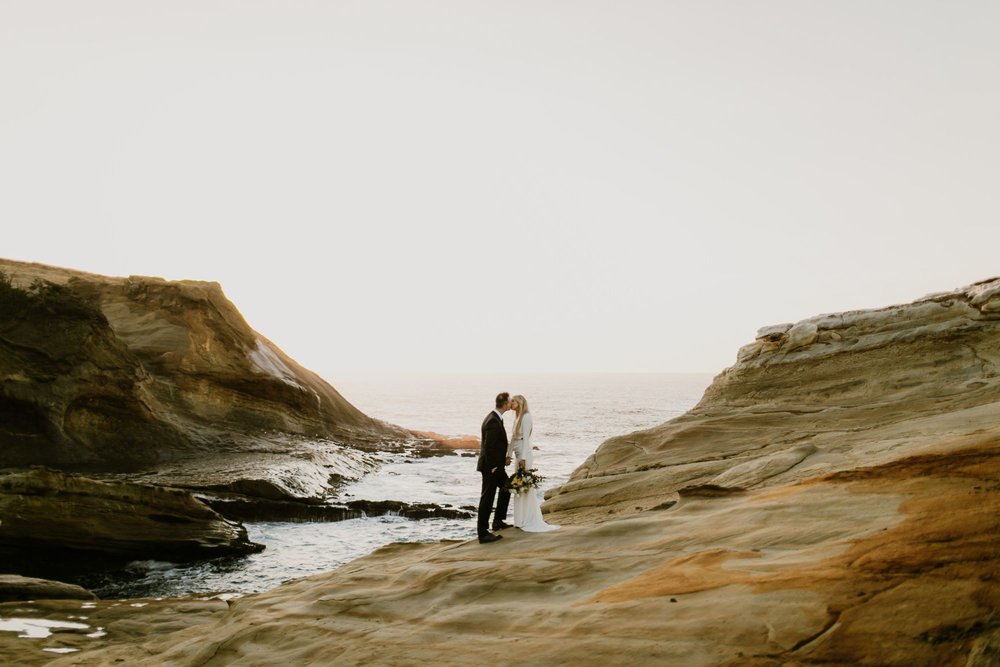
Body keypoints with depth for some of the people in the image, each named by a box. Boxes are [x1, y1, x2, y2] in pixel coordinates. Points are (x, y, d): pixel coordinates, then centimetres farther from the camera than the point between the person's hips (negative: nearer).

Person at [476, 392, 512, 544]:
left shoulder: (495, 417, 8)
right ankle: (483, 533, 1)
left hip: (496, 464, 11)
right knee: (487, 498, -4)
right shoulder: (493, 421, -23)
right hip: (491, 466, -11)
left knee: (506, 488, 25)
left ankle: (498, 521, 35)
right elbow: (488, 446, -25)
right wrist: (492, 467, -20)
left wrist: (503, 459, 14)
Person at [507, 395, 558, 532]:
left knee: (526, 486, -5)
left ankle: (530, 521, 1)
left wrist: (523, 458, -19)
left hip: (524, 454, -9)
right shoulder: (517, 418, 13)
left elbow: (526, 438, -16)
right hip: (518, 454, 9)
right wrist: (508, 455, 17)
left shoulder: (526, 417, -11)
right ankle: (522, 521, 17)